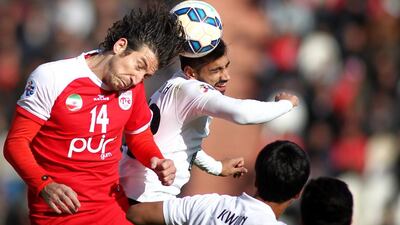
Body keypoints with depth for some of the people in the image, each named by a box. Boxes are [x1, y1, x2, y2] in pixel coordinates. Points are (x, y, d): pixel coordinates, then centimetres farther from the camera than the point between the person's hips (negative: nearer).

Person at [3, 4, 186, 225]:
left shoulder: (134, 87, 2)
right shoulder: (52, 78, -13)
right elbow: (16, 143, -11)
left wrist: (156, 161, -4)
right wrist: (44, 185, -27)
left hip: (112, 207, 5)